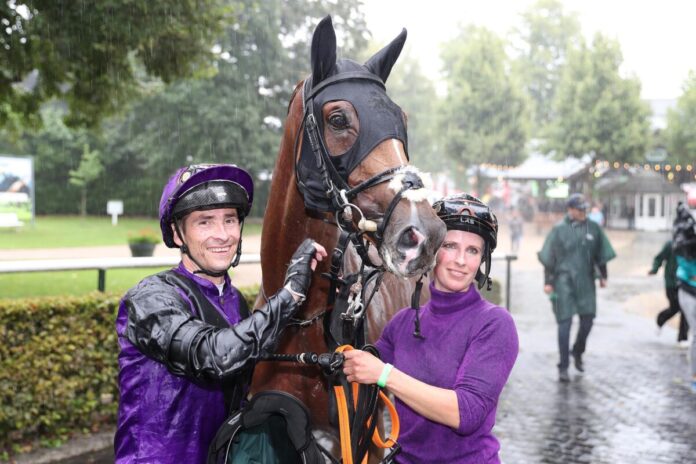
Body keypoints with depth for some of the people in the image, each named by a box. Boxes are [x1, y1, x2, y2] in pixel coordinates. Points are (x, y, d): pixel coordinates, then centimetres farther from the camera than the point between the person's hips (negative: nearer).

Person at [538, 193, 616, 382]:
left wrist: (603, 276, 14)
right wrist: (548, 282, -3)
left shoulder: (593, 228, 5)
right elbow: (549, 258, -1)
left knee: (587, 319, 6)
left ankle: (577, 353, 33)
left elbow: (601, 254, 15)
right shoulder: (559, 229, -4)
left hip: (586, 281, 4)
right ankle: (563, 367, 2)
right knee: (565, 322, -4)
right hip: (564, 280, -3)